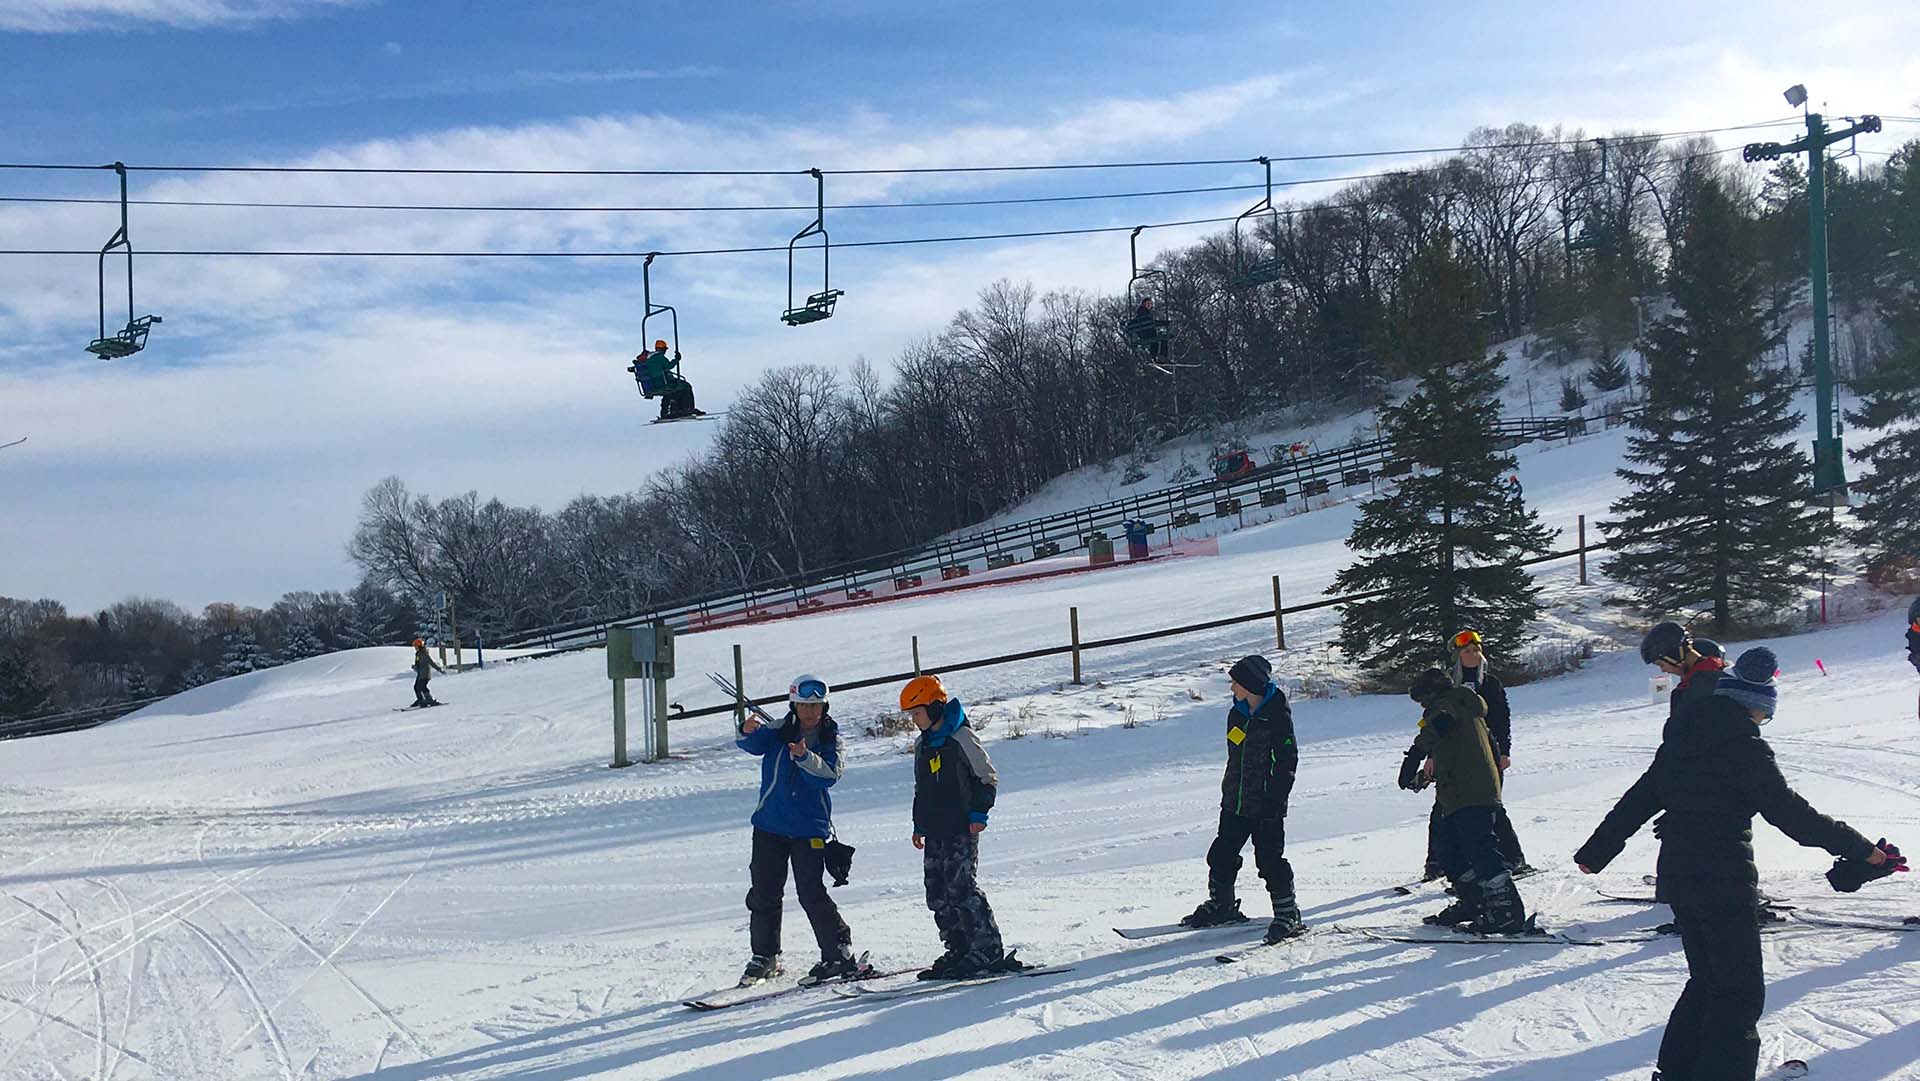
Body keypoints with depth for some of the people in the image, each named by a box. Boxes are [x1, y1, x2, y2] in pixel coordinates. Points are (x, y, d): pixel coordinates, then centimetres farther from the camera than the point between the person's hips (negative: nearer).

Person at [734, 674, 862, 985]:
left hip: (810, 828, -2)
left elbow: (830, 775, -13)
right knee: (764, 892, 5)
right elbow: (754, 745, -15)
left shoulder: (830, 738, 1)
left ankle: (839, 953, 2)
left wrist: (805, 757, -30)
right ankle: (765, 956, 20)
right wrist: (748, 733, -37)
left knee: (811, 893, -9)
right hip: (770, 825, 2)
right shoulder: (779, 732, 3)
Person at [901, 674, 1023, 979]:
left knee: (963, 890, -12)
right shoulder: (922, 745, 16)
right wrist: (919, 825, 21)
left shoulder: (961, 738, -8)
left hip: (961, 829, -8)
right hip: (934, 833, 8)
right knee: (938, 895, 6)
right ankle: (958, 951, 13)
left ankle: (988, 951, -8)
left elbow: (988, 778, -5)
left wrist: (979, 813, -11)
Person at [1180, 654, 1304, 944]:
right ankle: (1221, 905, 27)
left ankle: (1287, 914, 6)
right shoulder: (1237, 714, 10)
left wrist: (1274, 800, -17)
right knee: (1222, 855, 11)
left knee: (1270, 860, -5)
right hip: (1235, 802, 8)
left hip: (1266, 804, -8)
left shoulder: (1277, 715, -12)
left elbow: (1287, 761, -13)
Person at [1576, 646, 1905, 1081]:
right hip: (1724, 884, -8)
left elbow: (1639, 798, 14)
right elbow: (1790, 813, -17)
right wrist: (1862, 851, -10)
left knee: (1707, 980, 21)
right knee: (1741, 992, 2)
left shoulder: (1681, 738, 8)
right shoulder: (1745, 747, -15)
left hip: (1678, 878, 8)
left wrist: (1596, 851, 22)